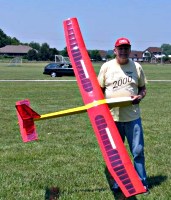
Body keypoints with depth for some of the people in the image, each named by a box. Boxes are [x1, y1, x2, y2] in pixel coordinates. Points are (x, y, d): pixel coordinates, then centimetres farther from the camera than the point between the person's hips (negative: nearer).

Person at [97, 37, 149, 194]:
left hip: (133, 117, 0)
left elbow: (143, 88, 10)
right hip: (112, 116, 0)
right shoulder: (106, 66, 1)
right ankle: (118, 182, 28)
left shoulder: (136, 67, 3)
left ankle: (142, 183, 19)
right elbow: (99, 89, 6)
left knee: (138, 151, 3)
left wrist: (140, 96, -12)